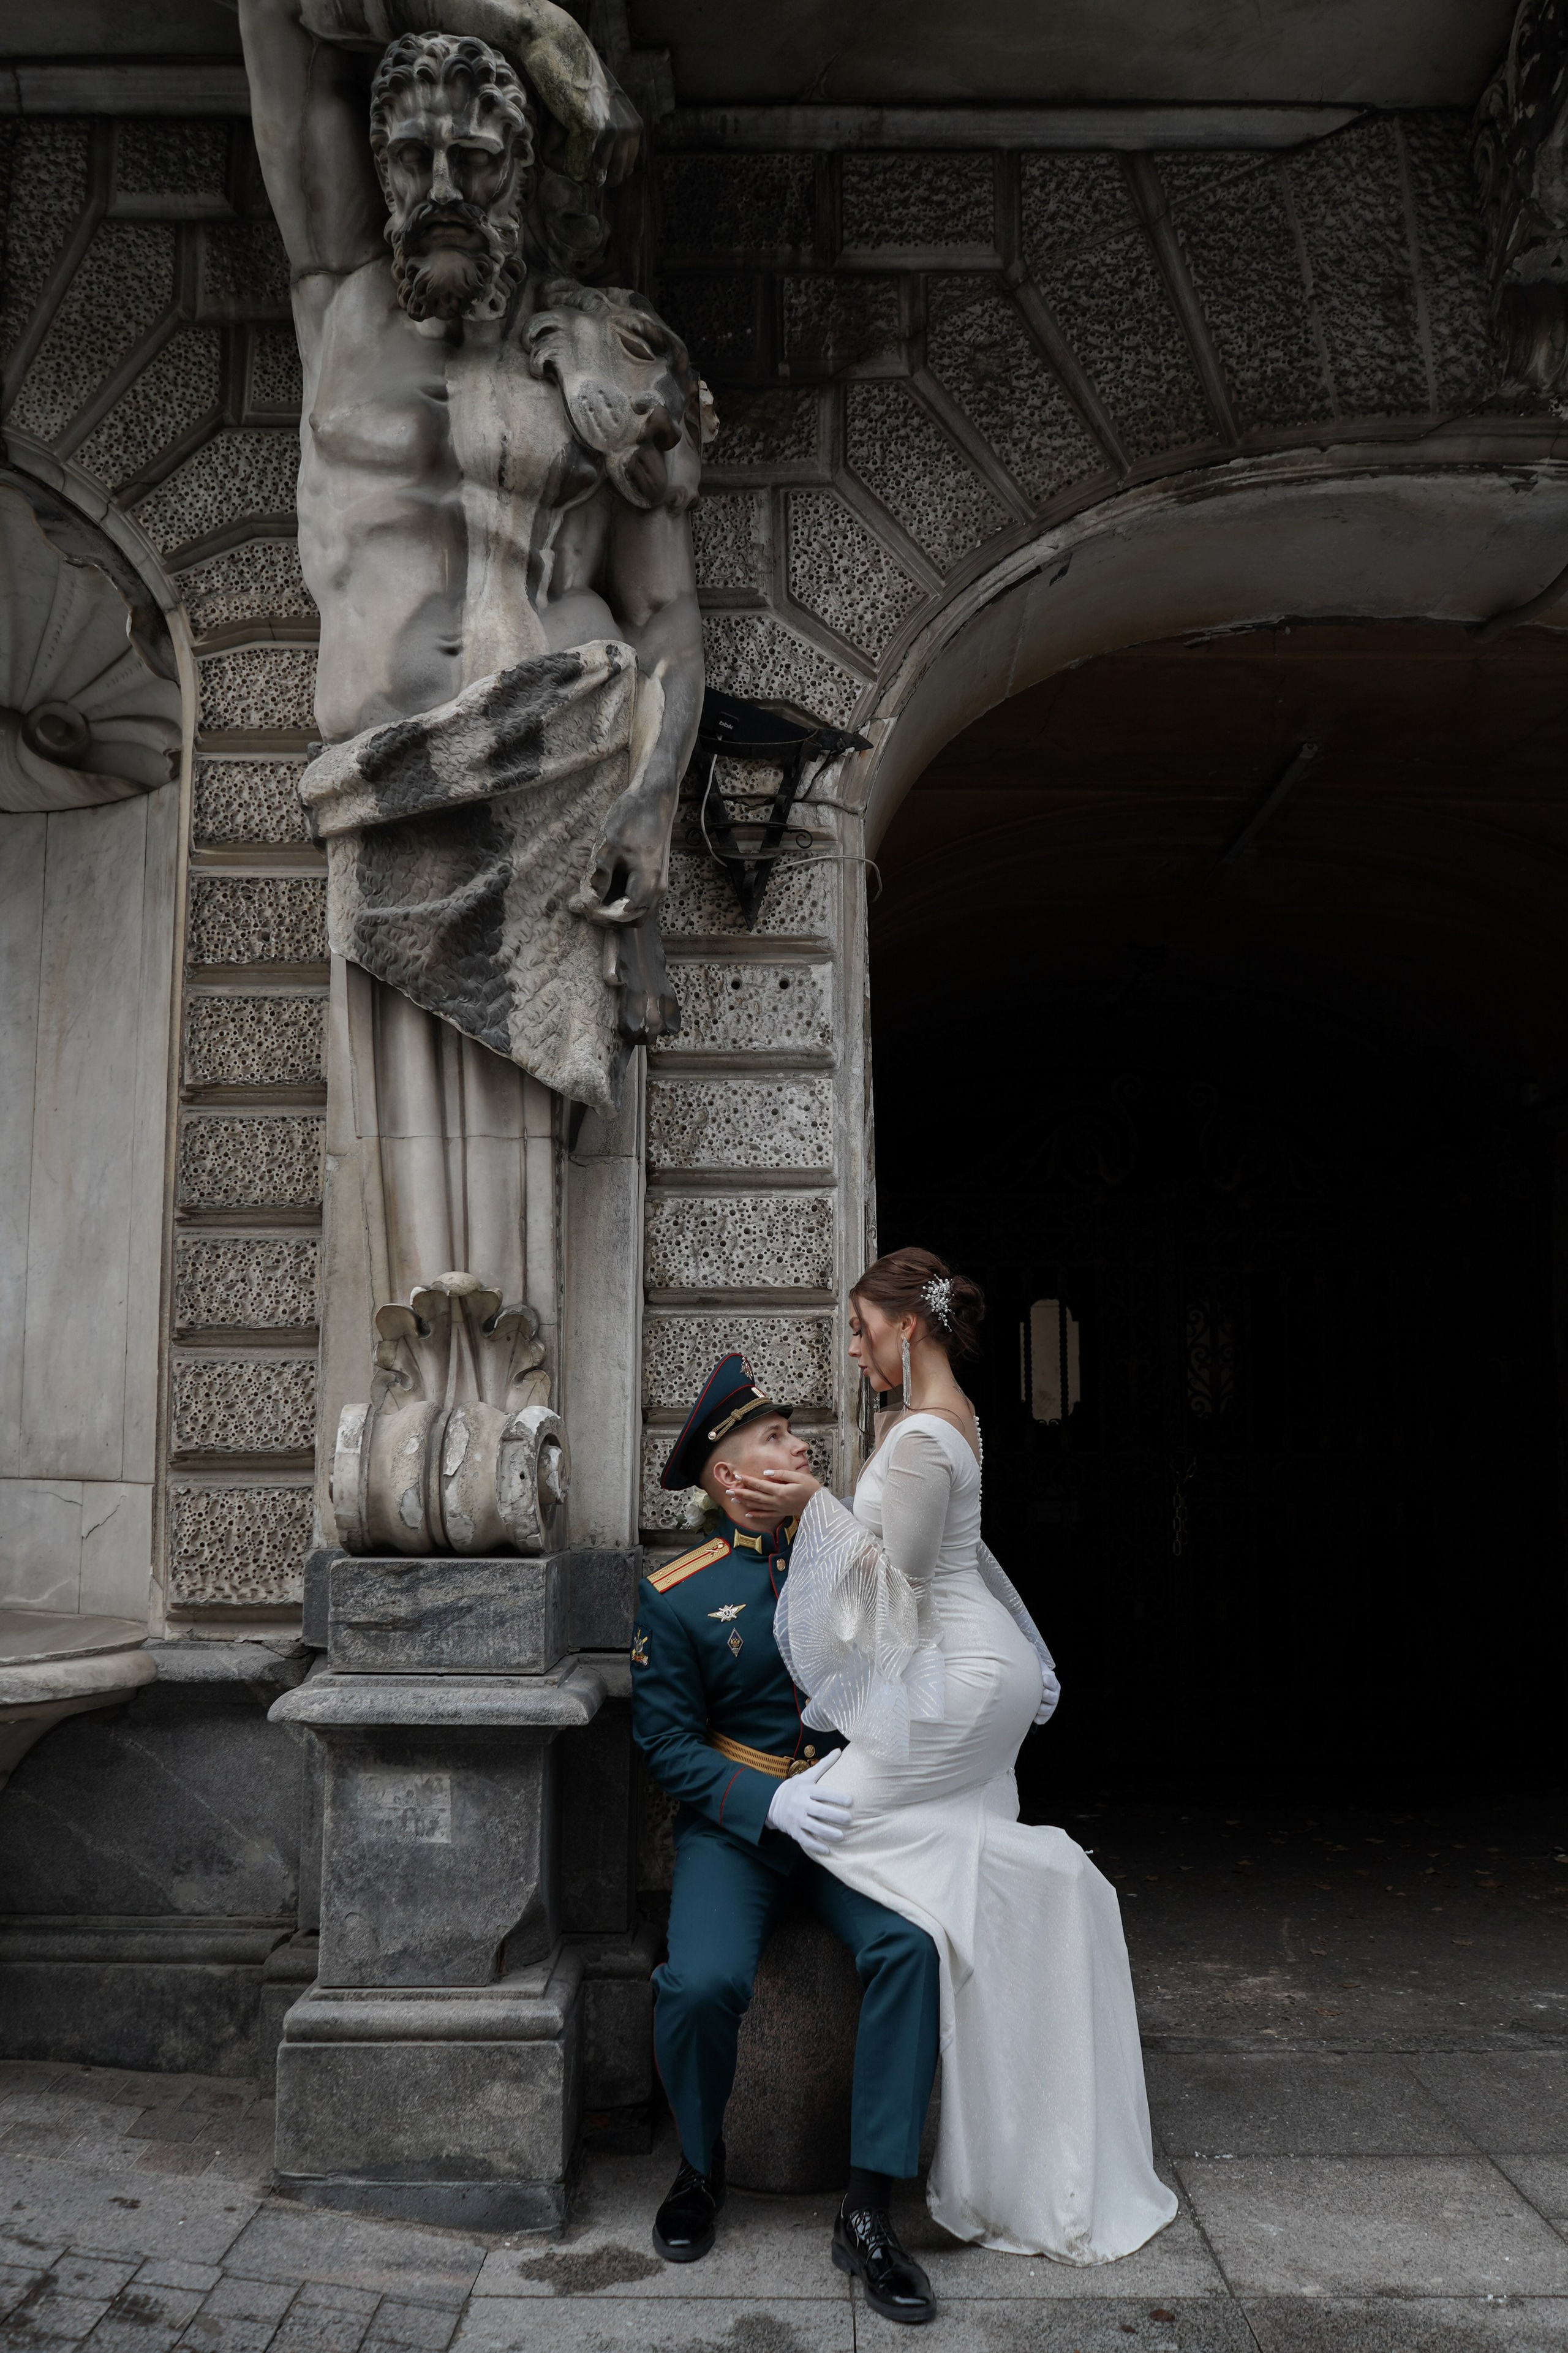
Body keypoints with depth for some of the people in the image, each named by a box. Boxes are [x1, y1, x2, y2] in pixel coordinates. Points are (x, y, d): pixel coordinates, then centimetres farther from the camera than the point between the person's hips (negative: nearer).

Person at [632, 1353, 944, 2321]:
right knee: (702, 1982, -26)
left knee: (912, 1946, -26)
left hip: (849, 1809, 2)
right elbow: (669, 1742, -3)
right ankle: (702, 2168, 8)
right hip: (733, 1823, -2)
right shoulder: (676, 1596, -3)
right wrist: (774, 1802, -16)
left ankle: (868, 2212, -13)